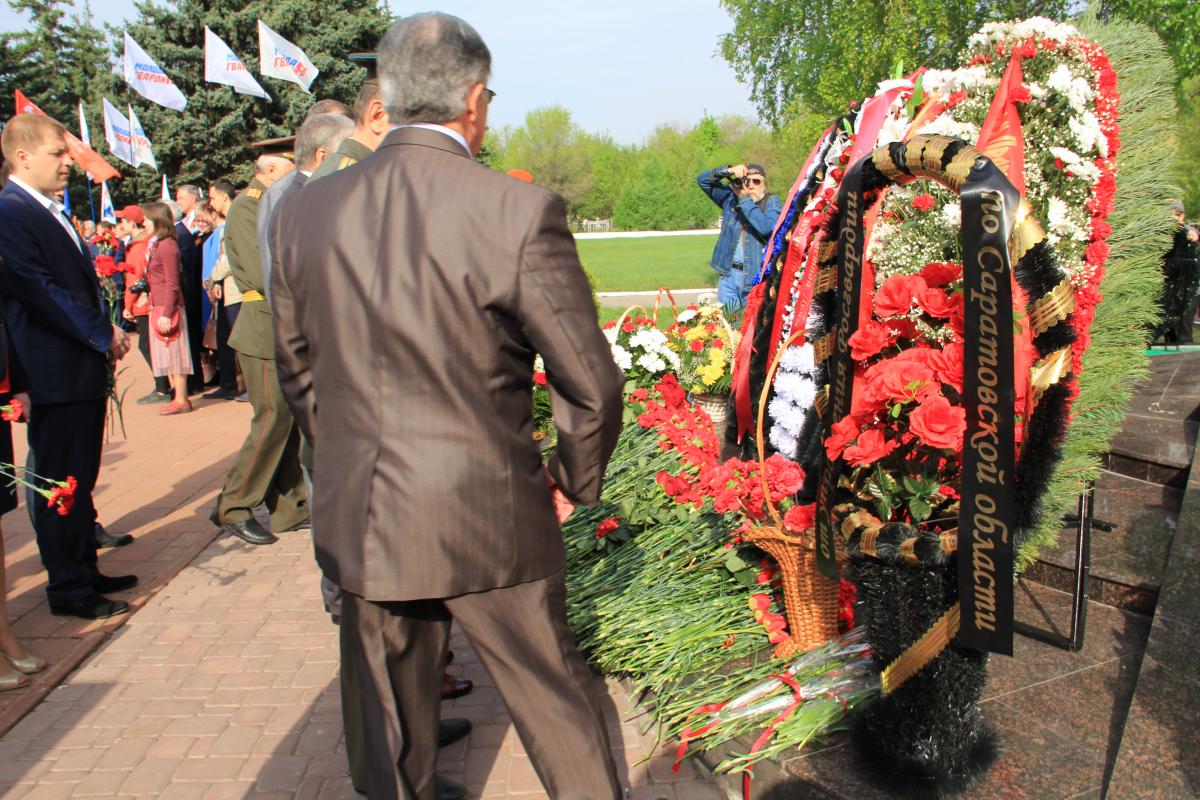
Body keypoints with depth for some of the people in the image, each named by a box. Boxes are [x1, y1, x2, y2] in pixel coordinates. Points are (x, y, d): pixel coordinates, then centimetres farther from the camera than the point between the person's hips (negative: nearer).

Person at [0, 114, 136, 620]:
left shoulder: (51, 214, 16)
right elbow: (41, 292, -20)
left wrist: (106, 330, 3)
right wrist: (103, 333, -14)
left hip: (84, 368, 9)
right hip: (55, 373, -9)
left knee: (80, 479, 17)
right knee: (61, 483, 0)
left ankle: (84, 572, 28)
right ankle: (68, 588, 11)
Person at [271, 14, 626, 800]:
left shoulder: (305, 212, 0)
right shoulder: (519, 211, -15)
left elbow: (298, 373, 11)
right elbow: (593, 386, -12)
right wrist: (574, 481, 6)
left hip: (358, 522, 5)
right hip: (485, 516, -4)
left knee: (395, 721, 21)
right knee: (557, 705, 15)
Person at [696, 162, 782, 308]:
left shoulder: (772, 203, 0)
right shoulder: (730, 197, 12)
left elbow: (766, 228, -20)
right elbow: (702, 179, 11)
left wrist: (744, 199, -15)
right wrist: (728, 170, -6)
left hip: (756, 276, -4)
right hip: (728, 275, 4)